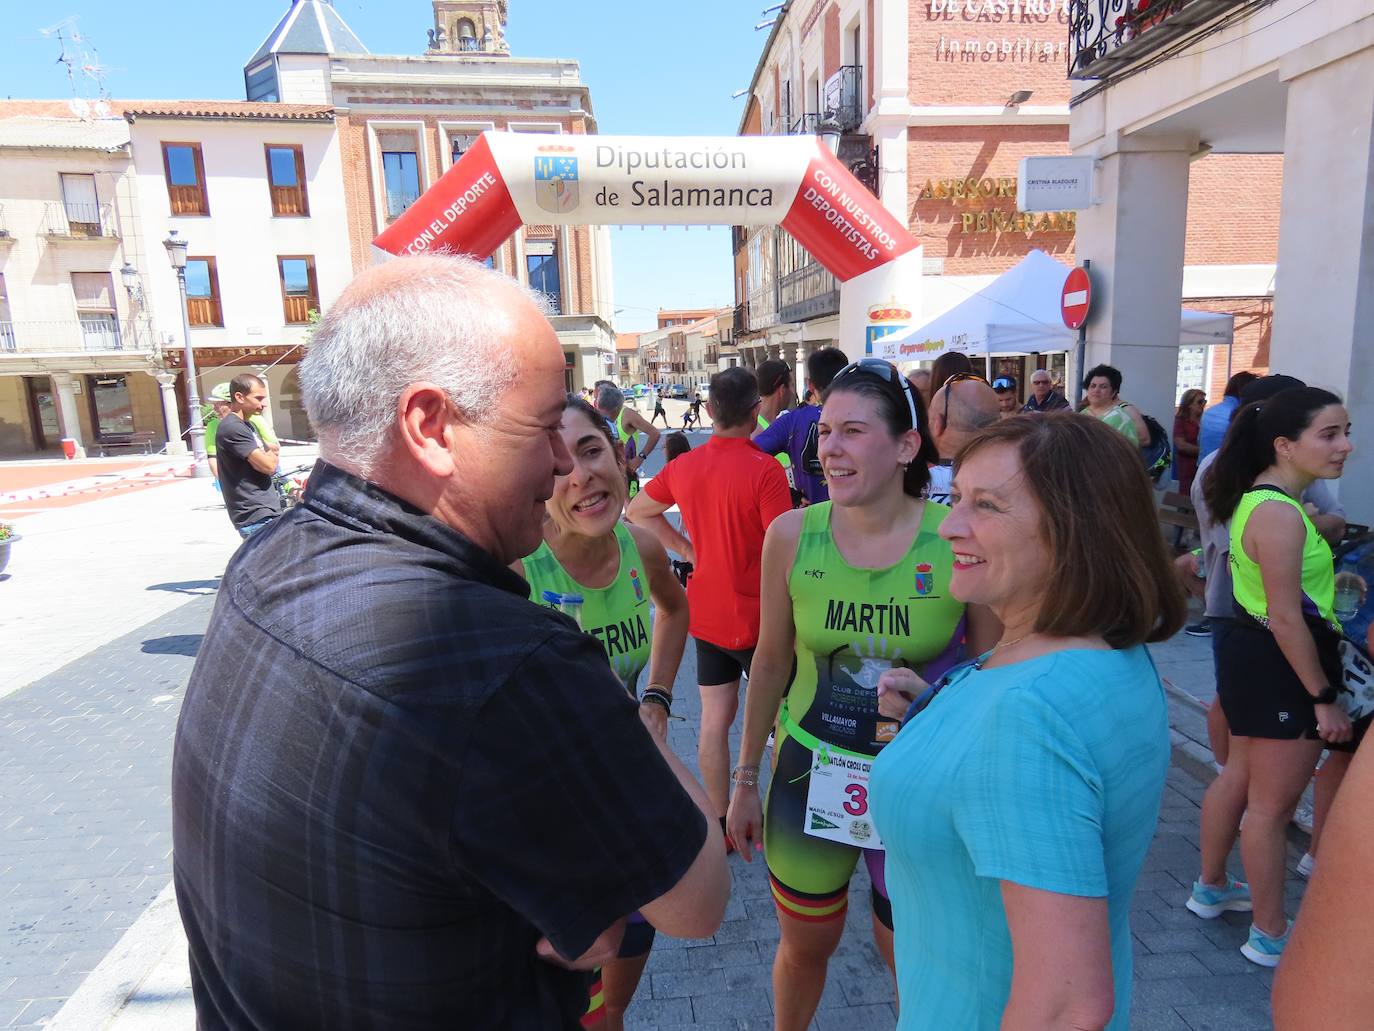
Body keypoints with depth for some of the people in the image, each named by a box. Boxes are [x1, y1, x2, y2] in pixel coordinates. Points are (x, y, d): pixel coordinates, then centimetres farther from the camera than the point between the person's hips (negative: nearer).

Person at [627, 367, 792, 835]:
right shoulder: (765, 470, -20)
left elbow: (637, 510, 14)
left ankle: (720, 823, 26)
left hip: (705, 613, 5)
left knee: (715, 717, 14)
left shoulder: (684, 466, -1)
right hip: (757, 619, -5)